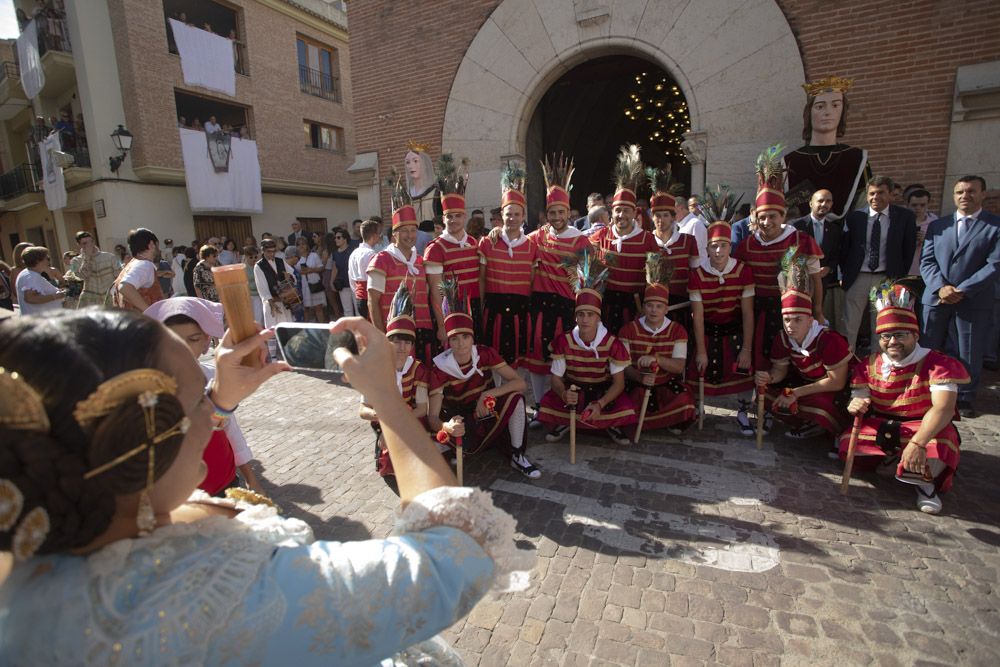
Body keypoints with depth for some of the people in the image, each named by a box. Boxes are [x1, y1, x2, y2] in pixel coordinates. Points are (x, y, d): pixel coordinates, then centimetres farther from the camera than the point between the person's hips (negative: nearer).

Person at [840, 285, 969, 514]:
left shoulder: (938, 364, -15)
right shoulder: (869, 366, -1)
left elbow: (943, 408, -29)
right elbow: (858, 400, 3)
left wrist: (918, 443, -44)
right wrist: (856, 405, -26)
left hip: (925, 429, -3)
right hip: (881, 429, 3)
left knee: (942, 444, -36)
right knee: (848, 445, -21)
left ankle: (926, 479, -2)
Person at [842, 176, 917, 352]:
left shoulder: (905, 216, 1)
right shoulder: (854, 217, 1)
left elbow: (909, 249, 5)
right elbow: (844, 248, 6)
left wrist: (899, 277, 1)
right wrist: (845, 274, 1)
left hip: (887, 279, 0)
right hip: (857, 278, 0)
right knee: (849, 326, 3)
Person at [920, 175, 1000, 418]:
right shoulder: (937, 226, 10)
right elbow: (926, 261, 3)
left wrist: (961, 291, -17)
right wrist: (941, 287, -14)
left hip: (974, 301, -2)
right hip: (936, 298, 2)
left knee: (971, 355, 6)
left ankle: (965, 399, 21)